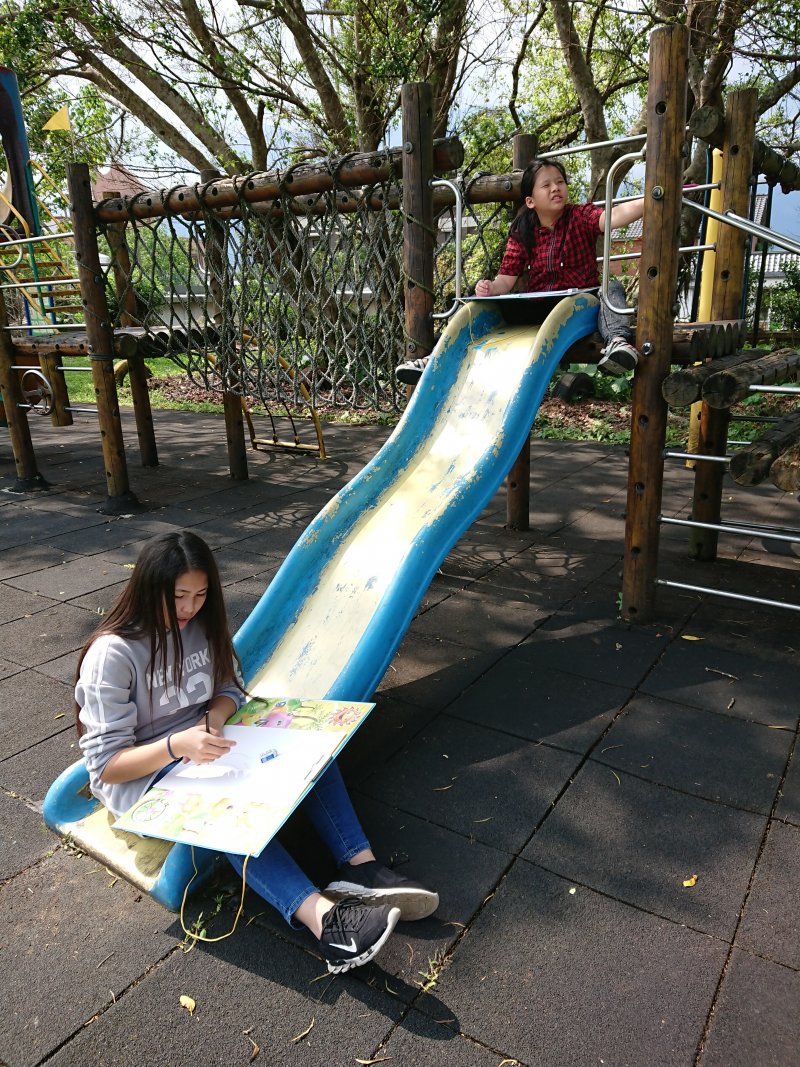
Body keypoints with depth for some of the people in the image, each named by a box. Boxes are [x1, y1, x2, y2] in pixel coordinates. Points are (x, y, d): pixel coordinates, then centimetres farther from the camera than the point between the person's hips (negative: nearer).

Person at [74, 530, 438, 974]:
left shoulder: (202, 624, -1)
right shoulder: (112, 654, -20)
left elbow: (230, 687, 8)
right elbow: (105, 764, -20)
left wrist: (215, 717, -16)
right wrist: (176, 745, -38)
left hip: (202, 747, 7)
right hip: (142, 776, -6)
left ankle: (359, 866, -26)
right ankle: (324, 918, -51)